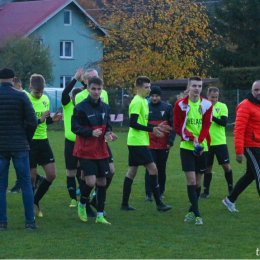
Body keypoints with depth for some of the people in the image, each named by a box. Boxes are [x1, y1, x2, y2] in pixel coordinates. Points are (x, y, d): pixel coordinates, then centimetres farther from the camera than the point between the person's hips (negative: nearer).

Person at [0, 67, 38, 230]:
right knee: (26, 184, 5)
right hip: (19, 146, -1)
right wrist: (27, 139, 8)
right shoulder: (21, 96, -5)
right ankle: (30, 222, 4)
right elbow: (32, 122, -7)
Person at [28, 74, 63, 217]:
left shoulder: (45, 99, 7)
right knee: (31, 177, -1)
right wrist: (39, 120, -26)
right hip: (29, 141, -6)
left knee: (51, 174, 3)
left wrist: (52, 119, -2)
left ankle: (35, 202, 21)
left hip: (43, 141, 6)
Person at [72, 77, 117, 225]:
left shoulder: (105, 107, 7)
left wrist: (108, 134, -6)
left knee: (102, 181, 5)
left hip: (101, 151, 6)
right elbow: (75, 127, -11)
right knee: (91, 182, -15)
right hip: (86, 151, -6)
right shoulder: (80, 107, -11)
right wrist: (91, 132, -24)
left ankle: (100, 215, 14)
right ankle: (82, 205, 15)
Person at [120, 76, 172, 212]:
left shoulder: (143, 101, 15)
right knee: (153, 169, -8)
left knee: (132, 171, 10)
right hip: (138, 143, -10)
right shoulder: (137, 102, -15)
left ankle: (124, 204, 13)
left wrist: (157, 127, 12)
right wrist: (152, 130, -21)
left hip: (135, 143, 10)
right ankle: (158, 203, -5)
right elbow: (133, 123, -20)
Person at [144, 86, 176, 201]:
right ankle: (149, 194, -2)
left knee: (162, 169, 10)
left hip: (163, 145, 0)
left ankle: (160, 192, 21)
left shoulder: (168, 107, 1)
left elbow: (173, 125, 1)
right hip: (149, 144, 0)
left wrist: (170, 140, -7)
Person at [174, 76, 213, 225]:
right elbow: (178, 127, -4)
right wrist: (192, 138, -18)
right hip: (187, 146, -2)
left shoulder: (207, 105, 1)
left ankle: (192, 211, 22)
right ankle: (197, 215, -10)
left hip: (202, 147, 2)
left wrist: (199, 140, -18)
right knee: (191, 180, -10)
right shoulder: (181, 105, -3)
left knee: (198, 181, 7)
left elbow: (206, 126, -2)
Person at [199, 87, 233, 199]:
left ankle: (231, 189, 16)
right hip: (206, 142, 1)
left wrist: (212, 117, -26)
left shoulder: (222, 106, -1)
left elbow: (224, 122, -13)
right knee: (208, 168, 7)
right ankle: (206, 192, 17)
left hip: (220, 142, -1)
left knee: (226, 166, -1)